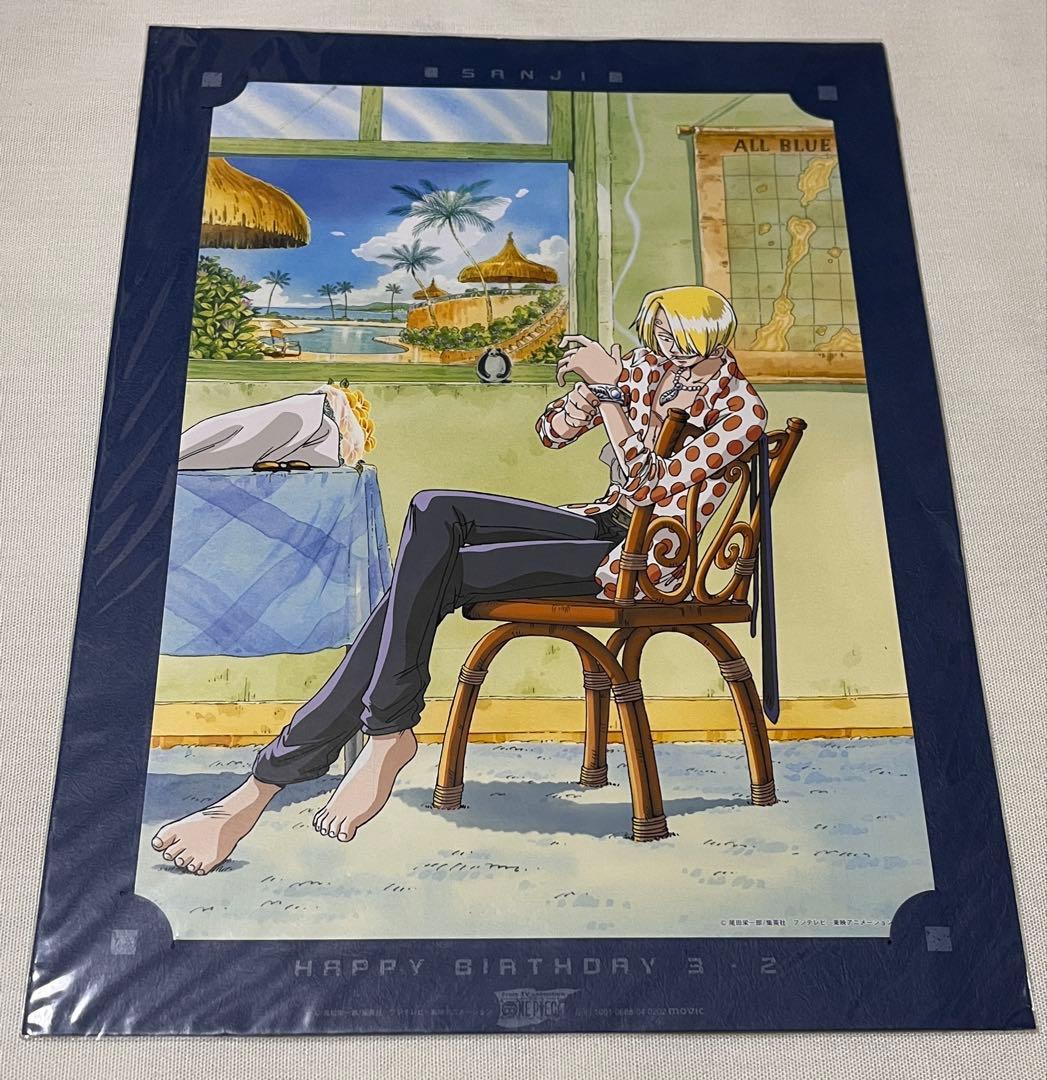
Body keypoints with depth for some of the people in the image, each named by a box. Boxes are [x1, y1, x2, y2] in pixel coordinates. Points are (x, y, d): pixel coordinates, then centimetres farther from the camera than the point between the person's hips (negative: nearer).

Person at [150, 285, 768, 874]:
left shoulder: (742, 414, -12)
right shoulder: (651, 370, 10)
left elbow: (647, 490, -24)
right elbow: (551, 433, 9)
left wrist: (611, 388, -24)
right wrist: (592, 385, -11)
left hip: (640, 561, -8)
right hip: (602, 525, 8)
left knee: (429, 576, -23)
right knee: (433, 511, -19)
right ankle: (387, 736, -24)